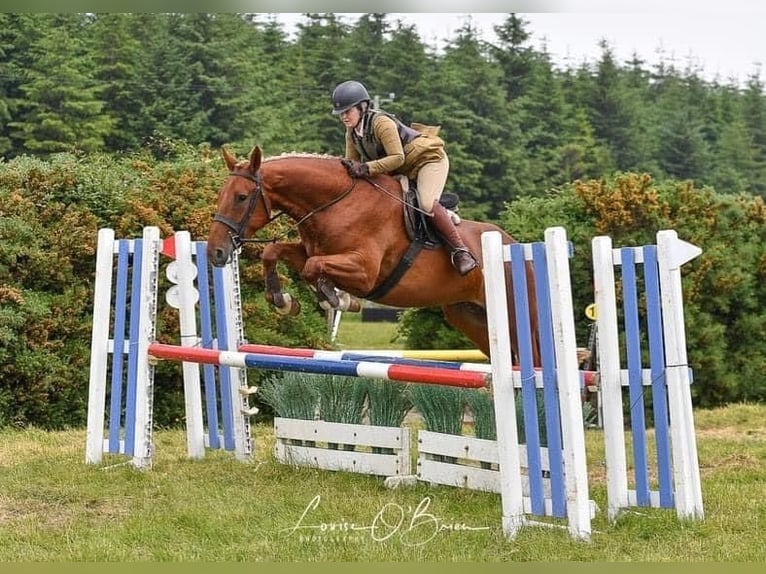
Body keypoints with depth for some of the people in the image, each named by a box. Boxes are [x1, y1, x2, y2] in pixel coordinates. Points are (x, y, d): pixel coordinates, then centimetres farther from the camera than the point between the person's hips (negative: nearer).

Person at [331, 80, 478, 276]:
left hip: (429, 158, -10)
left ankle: (461, 251, -25)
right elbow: (351, 162, 3)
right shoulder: (351, 134, -1)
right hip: (402, 172, 10)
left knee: (427, 204, -30)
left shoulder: (381, 123, -27)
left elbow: (398, 158, -34)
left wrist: (367, 168, -41)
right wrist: (351, 168, -20)